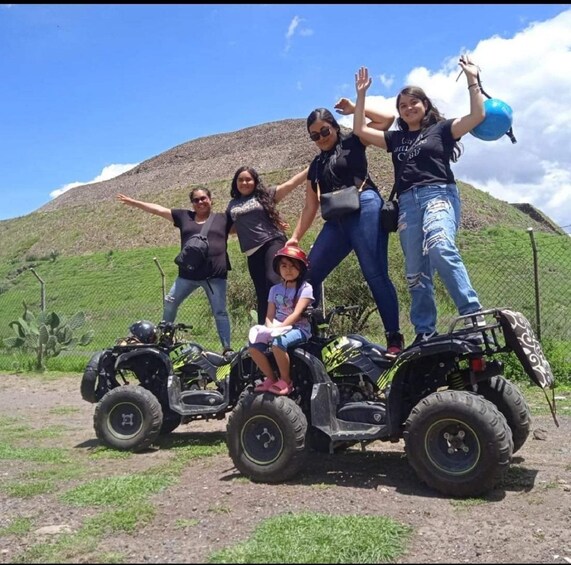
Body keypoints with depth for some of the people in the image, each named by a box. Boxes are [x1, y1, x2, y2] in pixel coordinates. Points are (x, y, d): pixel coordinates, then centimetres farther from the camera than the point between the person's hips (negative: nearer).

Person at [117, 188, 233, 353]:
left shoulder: (222, 218, 7)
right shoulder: (184, 216, 12)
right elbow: (158, 209, 14)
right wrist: (133, 202, 15)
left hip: (215, 275, -3)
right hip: (188, 274, 3)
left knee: (220, 312, 0)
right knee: (169, 303, 11)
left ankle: (227, 348, 4)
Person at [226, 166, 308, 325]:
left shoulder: (265, 195, 8)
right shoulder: (233, 204, 18)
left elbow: (291, 183, 3)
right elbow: (229, 228, 29)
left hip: (272, 243, -4)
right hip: (253, 251, 4)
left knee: (272, 280, -25)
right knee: (262, 294, 5)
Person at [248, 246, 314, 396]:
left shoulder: (305, 288, -3)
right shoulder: (275, 289, 13)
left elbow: (296, 314, -14)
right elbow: (270, 315, 6)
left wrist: (278, 328, -24)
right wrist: (269, 329, -16)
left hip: (299, 329, -5)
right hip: (278, 328, 5)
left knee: (278, 343, -35)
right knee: (253, 345, -19)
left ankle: (286, 381, -14)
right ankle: (270, 378, -1)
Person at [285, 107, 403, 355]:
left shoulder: (352, 143, 11)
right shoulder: (316, 165, 24)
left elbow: (387, 118, 2)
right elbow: (310, 207, 22)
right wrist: (295, 237, 15)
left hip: (364, 210, -6)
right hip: (336, 221, 6)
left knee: (375, 275, -13)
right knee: (308, 275, 1)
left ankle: (394, 338, -9)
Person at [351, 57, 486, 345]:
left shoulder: (441, 129, 13)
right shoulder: (395, 138, 24)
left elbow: (478, 115, 1)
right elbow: (360, 130, 21)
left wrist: (472, 79, 1)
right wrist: (361, 94, 19)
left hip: (438, 194, -5)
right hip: (407, 204, 5)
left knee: (441, 250, -32)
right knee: (415, 271, 0)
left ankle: (474, 315, -30)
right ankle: (425, 331, 4)